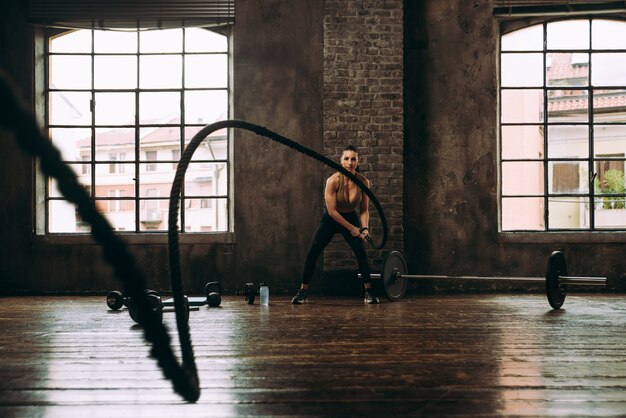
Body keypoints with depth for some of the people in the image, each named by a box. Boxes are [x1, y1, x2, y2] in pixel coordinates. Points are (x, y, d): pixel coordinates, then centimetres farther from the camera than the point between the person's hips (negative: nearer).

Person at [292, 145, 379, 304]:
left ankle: (368, 291, -4)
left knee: (361, 252, -16)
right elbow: (332, 210, -22)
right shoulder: (333, 181, -26)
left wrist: (364, 227, -22)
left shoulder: (363, 182, -18)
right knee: (312, 252, -12)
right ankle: (303, 291, -1)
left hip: (351, 218, 2)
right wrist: (351, 228, -21)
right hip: (331, 219, -1)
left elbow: (364, 209, -6)